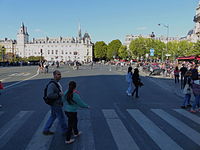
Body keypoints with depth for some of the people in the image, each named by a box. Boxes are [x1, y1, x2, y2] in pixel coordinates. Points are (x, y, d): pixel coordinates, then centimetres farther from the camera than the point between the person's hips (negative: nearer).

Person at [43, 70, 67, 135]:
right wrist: (59, 94, -26)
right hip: (55, 105, -10)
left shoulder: (57, 83, 7)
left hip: (57, 104, 10)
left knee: (53, 116, 19)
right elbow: (49, 95, -35)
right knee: (61, 117, 5)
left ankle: (46, 130, 29)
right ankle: (65, 131, 22)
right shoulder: (52, 84, -25)